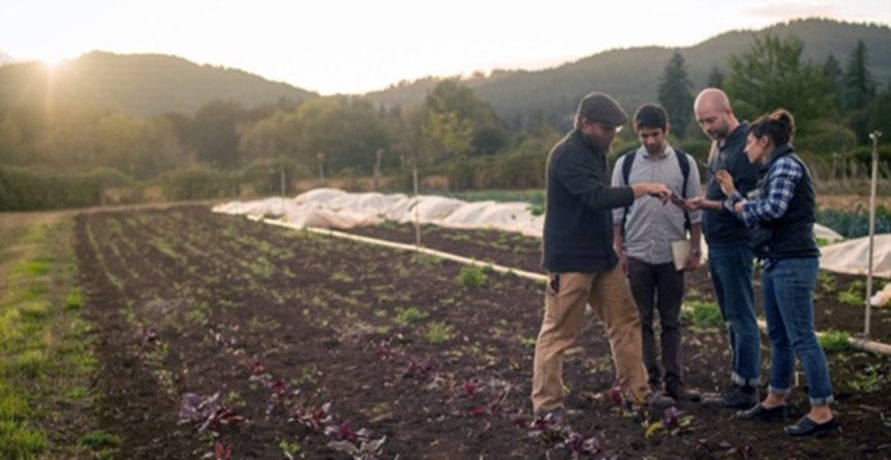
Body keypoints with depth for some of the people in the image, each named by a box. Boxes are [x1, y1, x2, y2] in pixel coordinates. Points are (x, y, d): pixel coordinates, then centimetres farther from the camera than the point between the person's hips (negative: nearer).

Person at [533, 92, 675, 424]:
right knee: (558, 332, -2)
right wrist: (643, 189, -25)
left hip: (601, 256, 10)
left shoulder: (594, 151, 13)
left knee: (625, 321, 12)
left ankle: (635, 389, 23)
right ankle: (546, 404, 7)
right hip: (570, 260, -10)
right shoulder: (568, 155, -18)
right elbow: (598, 197, -28)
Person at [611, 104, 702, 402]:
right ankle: (649, 380, 15)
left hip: (672, 255, 0)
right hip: (637, 255, 0)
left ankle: (674, 381, 14)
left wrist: (695, 251, 0)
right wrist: (618, 251, -1)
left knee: (671, 321, 8)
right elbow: (616, 211, 3)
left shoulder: (684, 163, 1)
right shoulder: (625, 164, 1)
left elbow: (694, 211, 4)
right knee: (641, 320, 6)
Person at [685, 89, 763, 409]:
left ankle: (746, 388, 5)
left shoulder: (744, 147, -15)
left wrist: (705, 204, -27)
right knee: (731, 318, 14)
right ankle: (737, 382, 22)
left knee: (741, 318, -2)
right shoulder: (719, 144, 14)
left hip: (734, 244, -9)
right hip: (717, 244, 9)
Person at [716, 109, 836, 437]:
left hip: (793, 262, -10)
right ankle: (775, 400, 25)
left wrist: (742, 206, -5)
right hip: (775, 261, 10)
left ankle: (822, 411, -2)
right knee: (778, 336, 15)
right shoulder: (775, 169, 18)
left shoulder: (786, 164, -9)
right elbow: (757, 214, 11)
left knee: (802, 338, -7)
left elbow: (773, 209, -21)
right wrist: (732, 195, 13)